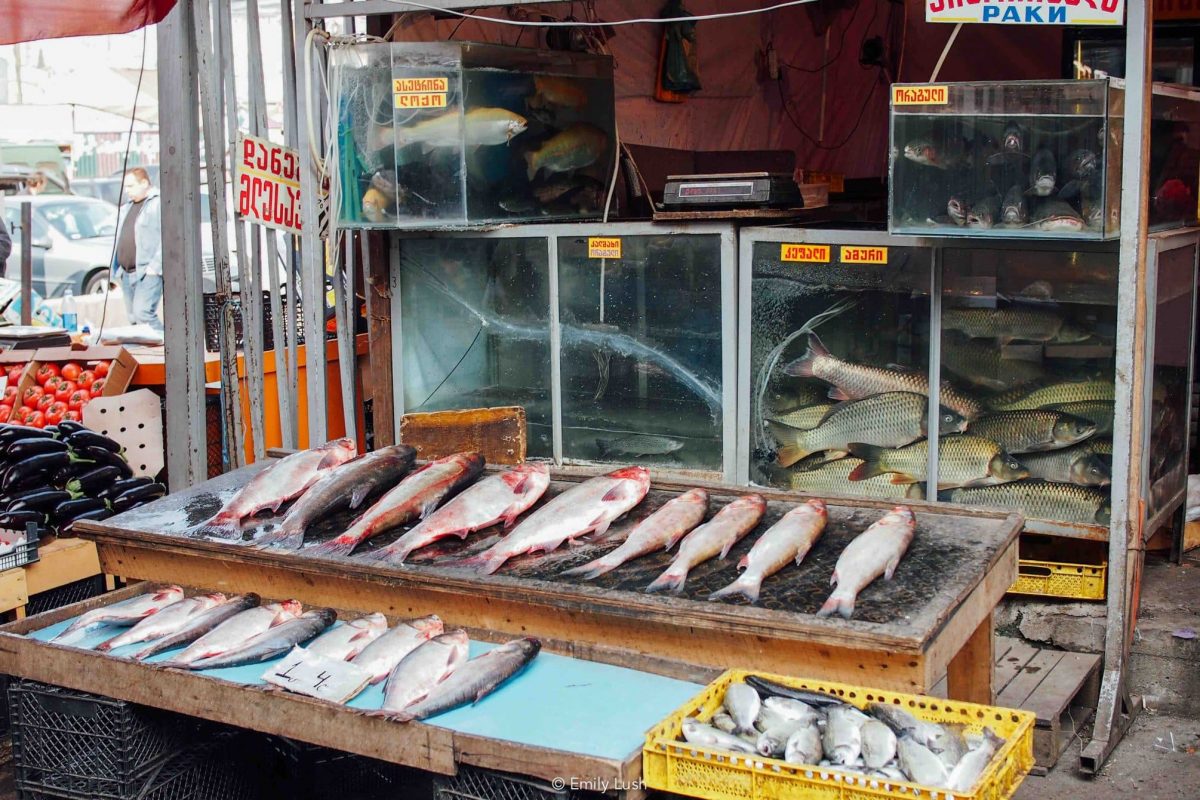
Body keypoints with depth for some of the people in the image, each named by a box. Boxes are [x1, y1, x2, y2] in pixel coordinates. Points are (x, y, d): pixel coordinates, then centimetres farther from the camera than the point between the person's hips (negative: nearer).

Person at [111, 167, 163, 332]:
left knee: (143, 313, -21)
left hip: (148, 273, -9)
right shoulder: (126, 206, 22)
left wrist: (155, 266, -19)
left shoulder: (159, 203, -6)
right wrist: (116, 270, 20)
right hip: (126, 274, 9)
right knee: (133, 319, 8)